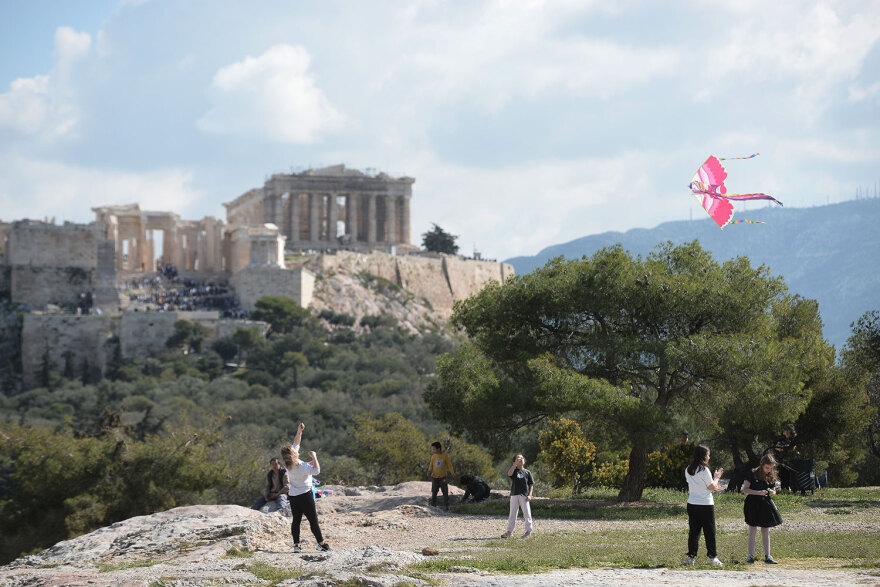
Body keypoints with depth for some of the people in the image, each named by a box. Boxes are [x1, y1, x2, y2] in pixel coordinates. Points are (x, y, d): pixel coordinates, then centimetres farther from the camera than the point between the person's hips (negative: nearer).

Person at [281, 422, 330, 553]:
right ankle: (321, 543, 4)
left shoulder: (289, 465, -1)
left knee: (296, 521, 8)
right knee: (313, 520, 0)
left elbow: (296, 444, 7)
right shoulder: (301, 466, -22)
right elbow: (316, 470, -26)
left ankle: (296, 545, 3)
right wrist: (314, 457, -17)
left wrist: (299, 431, 3)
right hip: (305, 495, -7)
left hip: (293, 497, 7)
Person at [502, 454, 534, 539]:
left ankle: (528, 531, 7)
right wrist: (515, 463, -17)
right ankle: (509, 531, 12)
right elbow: (509, 474, -17)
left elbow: (531, 484, 8)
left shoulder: (527, 472, 9)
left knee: (527, 514, -1)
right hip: (514, 495, 0)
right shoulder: (514, 470, 7)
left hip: (524, 496, 0)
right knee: (512, 514, 5)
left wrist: (529, 495, -4)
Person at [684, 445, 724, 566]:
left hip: (692, 504, 6)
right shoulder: (704, 470, -14)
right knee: (709, 531, 3)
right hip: (705, 504, -6)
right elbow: (711, 486, -9)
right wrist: (716, 477, 9)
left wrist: (713, 487, 24)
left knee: (693, 530, 9)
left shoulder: (688, 470, 7)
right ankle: (712, 556, 6)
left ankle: (691, 556, 7)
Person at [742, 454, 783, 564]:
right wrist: (759, 492, -22)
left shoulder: (771, 477, 7)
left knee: (766, 532, 7)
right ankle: (751, 556, 0)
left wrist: (772, 493, -8)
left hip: (766, 505, 4)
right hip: (753, 504, -4)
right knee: (752, 531, -2)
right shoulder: (752, 473, -7)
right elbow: (745, 489, -10)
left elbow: (773, 491, 17)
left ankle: (767, 556, 10)